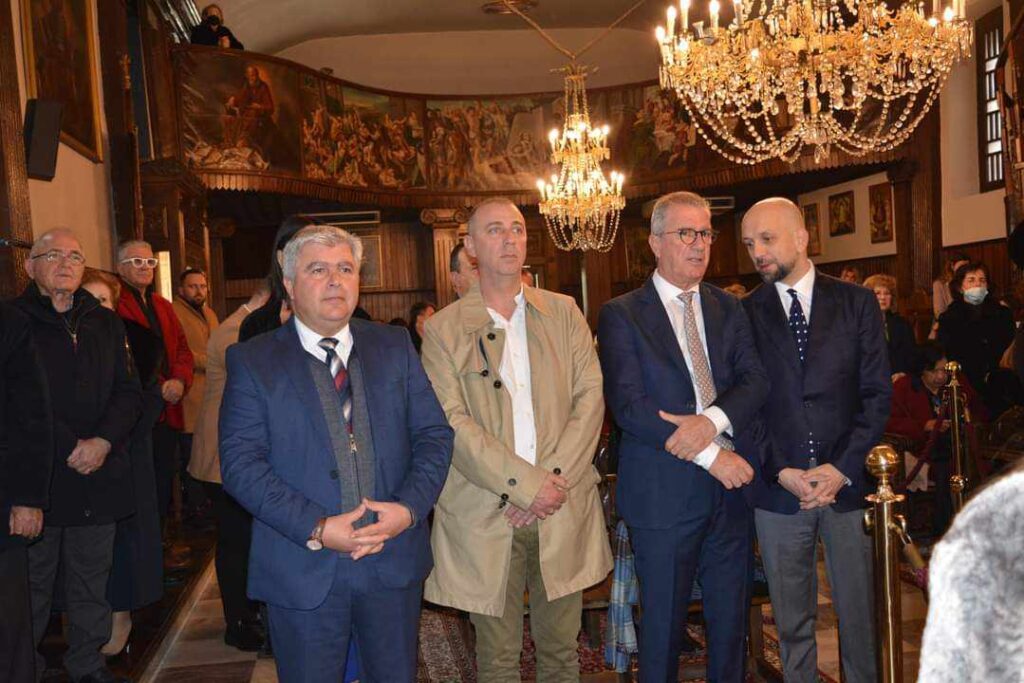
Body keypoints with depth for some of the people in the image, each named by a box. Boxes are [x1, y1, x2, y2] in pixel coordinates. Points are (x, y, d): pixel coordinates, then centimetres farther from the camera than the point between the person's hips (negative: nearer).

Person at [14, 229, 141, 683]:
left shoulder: (106, 323, 13)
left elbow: (128, 392, 8)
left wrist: (103, 442, -8)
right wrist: (68, 452, -11)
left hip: (98, 476, 4)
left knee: (92, 582, 12)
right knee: (32, 585, 5)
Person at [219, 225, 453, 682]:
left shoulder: (394, 347, 6)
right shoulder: (252, 361, -2)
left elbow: (434, 433, 2)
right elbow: (239, 462, -10)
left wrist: (410, 507, -14)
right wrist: (316, 529, -19)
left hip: (395, 560, 3)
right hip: (303, 571, -2)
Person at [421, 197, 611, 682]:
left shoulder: (564, 313, 8)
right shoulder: (444, 329, -1)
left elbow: (590, 398, 0)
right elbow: (451, 424, -10)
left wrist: (555, 479, -11)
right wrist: (526, 485, -16)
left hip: (563, 509, 2)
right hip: (484, 515, -2)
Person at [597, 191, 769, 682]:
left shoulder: (728, 309, 10)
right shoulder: (621, 315, -5)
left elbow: (756, 380, -1)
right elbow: (628, 406, -14)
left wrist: (712, 420, -21)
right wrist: (709, 455, -17)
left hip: (731, 489, 4)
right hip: (663, 496, -4)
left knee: (731, 625, 16)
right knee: (662, 629, 11)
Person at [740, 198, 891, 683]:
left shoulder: (856, 303, 3)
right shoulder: (744, 314, 2)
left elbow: (877, 394, -1)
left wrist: (842, 468, -10)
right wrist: (782, 473, -11)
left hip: (848, 483, 0)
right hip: (777, 491, 0)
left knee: (859, 613, 12)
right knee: (791, 621, 12)